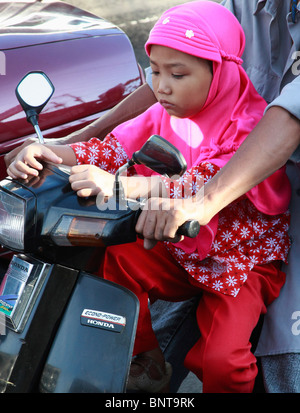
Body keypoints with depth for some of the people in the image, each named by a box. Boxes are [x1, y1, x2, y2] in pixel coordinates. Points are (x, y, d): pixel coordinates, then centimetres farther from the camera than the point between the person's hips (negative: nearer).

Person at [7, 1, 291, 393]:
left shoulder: (250, 125, -23)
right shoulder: (165, 113, 0)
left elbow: (206, 187, -38)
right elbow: (114, 148, -7)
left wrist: (116, 185, -47)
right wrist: (49, 153, -26)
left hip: (245, 261, -6)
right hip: (180, 249, 7)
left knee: (220, 361, -24)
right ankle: (148, 361, 10)